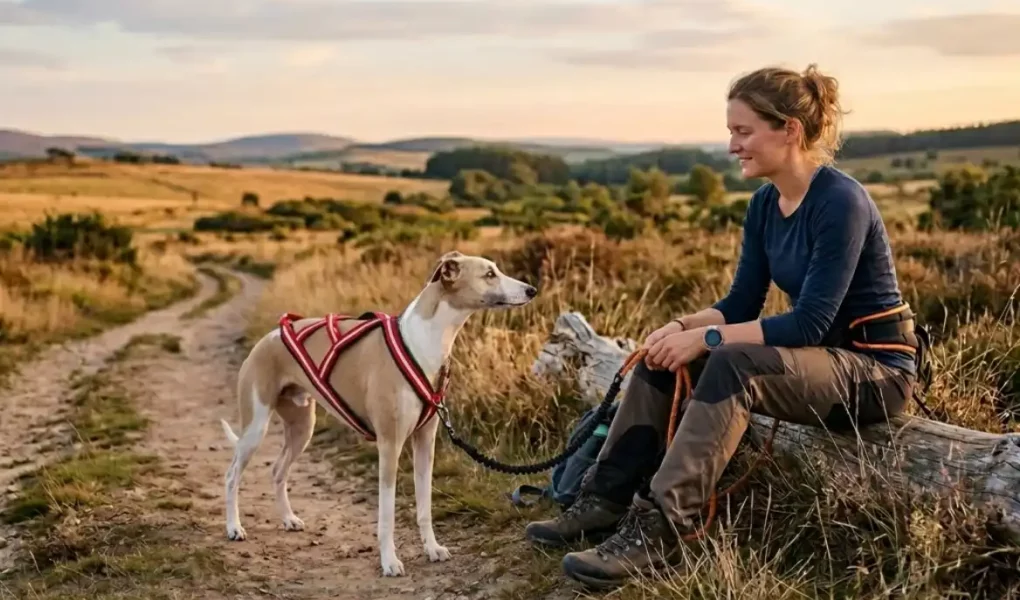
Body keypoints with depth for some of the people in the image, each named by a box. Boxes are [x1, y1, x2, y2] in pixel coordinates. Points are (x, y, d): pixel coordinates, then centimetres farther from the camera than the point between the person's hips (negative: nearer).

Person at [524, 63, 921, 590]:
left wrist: (707, 338, -25)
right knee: (666, 355, -4)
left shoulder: (840, 202, -22)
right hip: (820, 355, 9)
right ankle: (606, 501, -5)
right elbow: (742, 303, 6)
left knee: (732, 366, -33)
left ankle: (659, 530, -33)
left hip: (874, 369, -8)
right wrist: (685, 326, -13)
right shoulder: (764, 205, 4)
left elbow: (810, 324, -26)